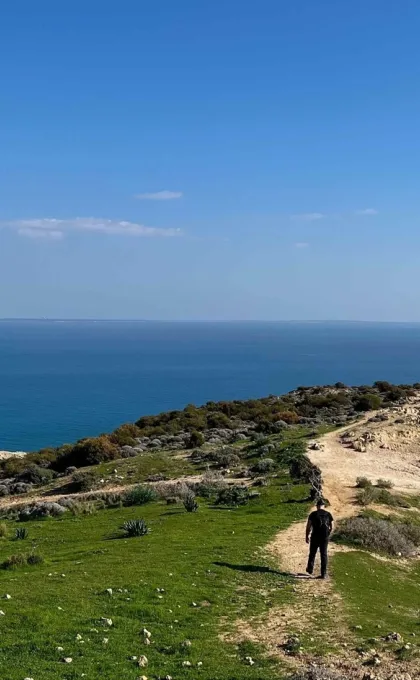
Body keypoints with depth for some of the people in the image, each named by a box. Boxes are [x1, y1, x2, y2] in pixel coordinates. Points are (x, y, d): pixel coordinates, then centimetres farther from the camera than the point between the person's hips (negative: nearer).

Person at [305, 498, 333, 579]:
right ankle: (323, 574, 5)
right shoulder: (328, 514, 2)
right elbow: (331, 527, 5)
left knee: (312, 553, 17)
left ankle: (310, 569, 29)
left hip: (315, 537, -1)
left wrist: (307, 536, 5)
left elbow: (308, 526, -5)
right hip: (325, 537, 1)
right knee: (324, 555, 7)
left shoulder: (313, 514, -4)